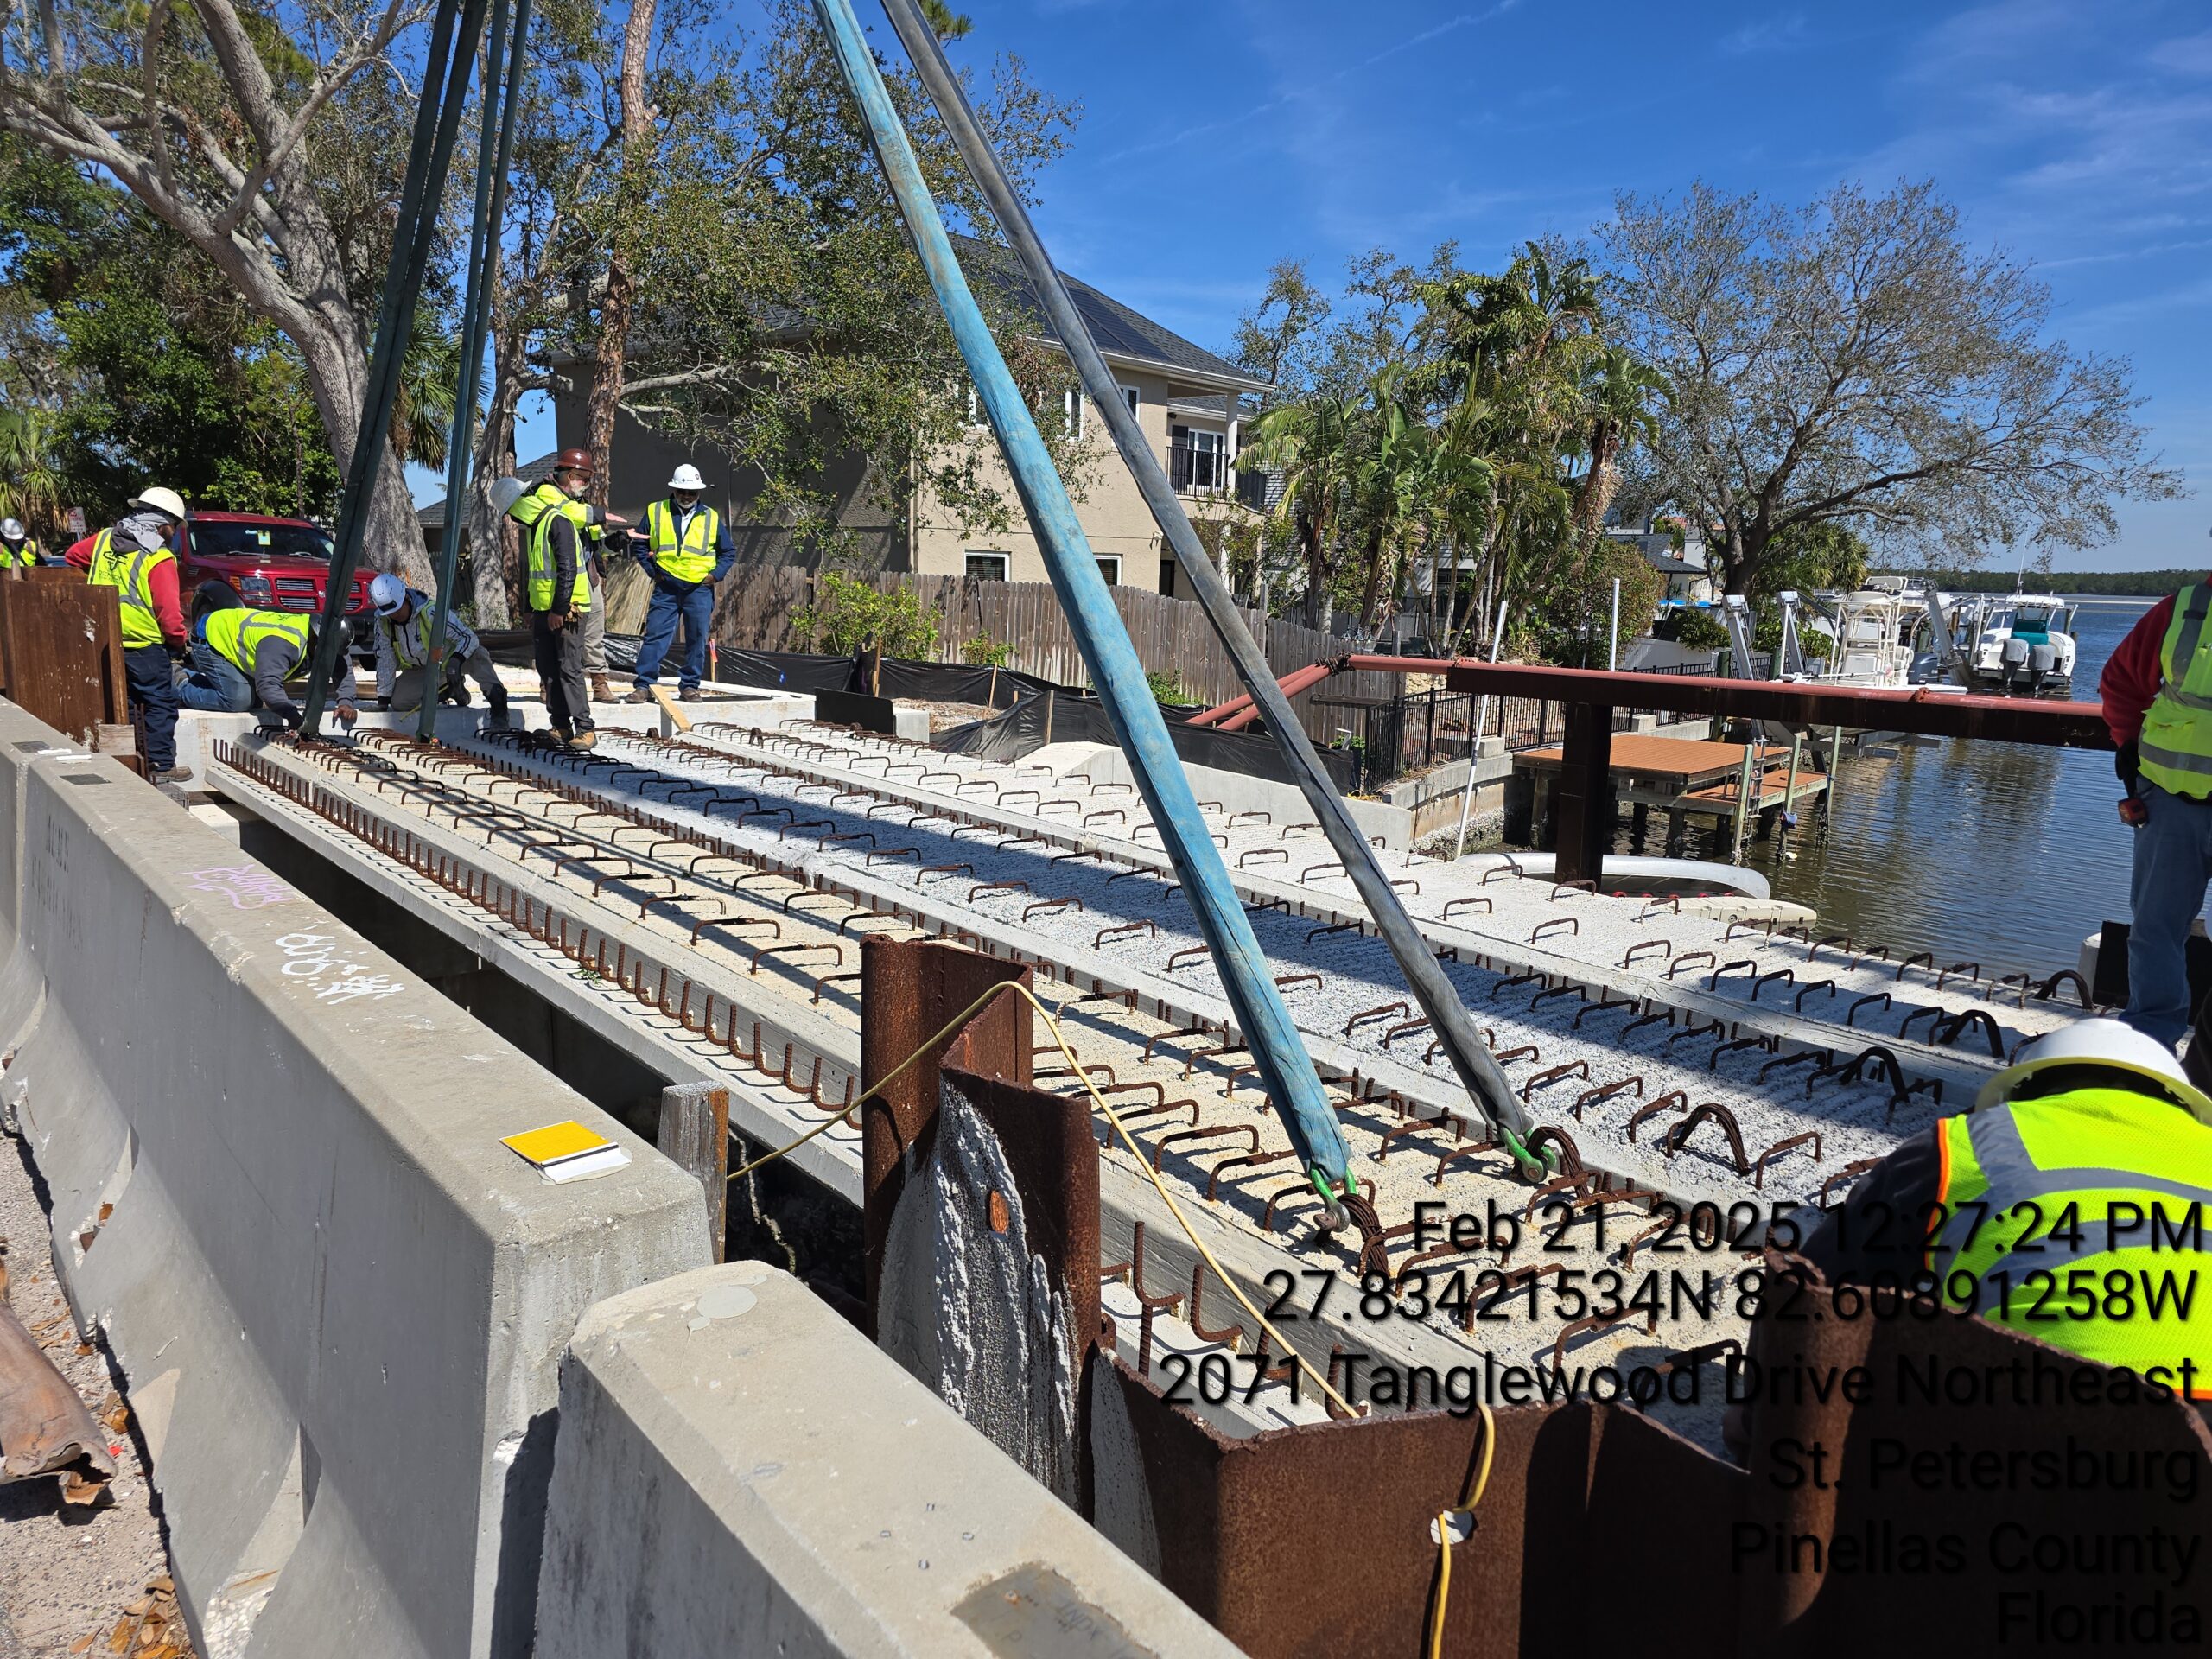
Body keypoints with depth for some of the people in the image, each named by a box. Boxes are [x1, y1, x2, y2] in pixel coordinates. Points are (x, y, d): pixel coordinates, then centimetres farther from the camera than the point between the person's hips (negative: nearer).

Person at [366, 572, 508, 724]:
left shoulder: (431, 612, -29)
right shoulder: (382, 622, -14)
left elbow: (469, 637, -31)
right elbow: (385, 660, -7)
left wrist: (455, 661, -50)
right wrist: (382, 701, -9)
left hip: (449, 659, -5)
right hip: (420, 670, 5)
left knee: (477, 655, -37)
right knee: (398, 703, -18)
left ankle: (497, 703, -36)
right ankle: (448, 691, 5)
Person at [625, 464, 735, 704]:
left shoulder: (712, 518, 7)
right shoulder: (655, 512, 6)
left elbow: (729, 552, 14)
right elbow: (639, 544, 15)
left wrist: (716, 574, 0)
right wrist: (651, 569, 3)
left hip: (699, 589, 1)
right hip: (665, 588, 0)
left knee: (697, 639, 3)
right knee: (655, 635, -4)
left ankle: (690, 686, 13)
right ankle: (644, 686, -1)